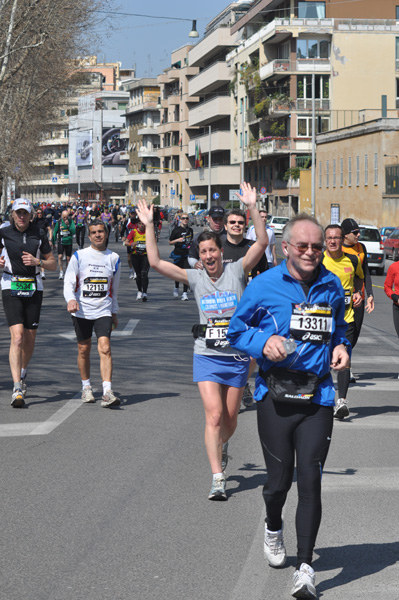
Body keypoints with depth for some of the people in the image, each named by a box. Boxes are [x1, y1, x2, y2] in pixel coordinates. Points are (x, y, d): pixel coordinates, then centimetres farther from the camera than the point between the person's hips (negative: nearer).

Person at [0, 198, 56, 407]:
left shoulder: (39, 233, 1)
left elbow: (53, 264, 6)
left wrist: (37, 261, -12)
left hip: (34, 288, 2)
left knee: (30, 339, 9)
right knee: (17, 337, -16)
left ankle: (22, 374, 38)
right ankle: (17, 389, -19)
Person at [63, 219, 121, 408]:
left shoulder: (114, 258, 7)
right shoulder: (79, 256, 0)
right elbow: (68, 282, -5)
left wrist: (114, 312, 19)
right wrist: (71, 299, -24)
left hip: (103, 311, 0)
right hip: (82, 310, 0)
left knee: (105, 348, -14)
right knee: (84, 349, 9)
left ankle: (107, 392, -20)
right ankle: (86, 387, 28)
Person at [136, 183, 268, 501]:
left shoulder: (237, 271, -3)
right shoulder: (195, 278, 0)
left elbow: (262, 242, -14)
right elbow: (156, 262, -4)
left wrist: (253, 208, -23)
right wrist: (149, 226, -9)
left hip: (238, 356, 0)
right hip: (207, 356, 0)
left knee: (230, 418, 12)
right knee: (214, 415, -12)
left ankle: (221, 446, 47)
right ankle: (218, 480, -12)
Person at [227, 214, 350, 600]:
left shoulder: (332, 287, 7)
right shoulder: (264, 286, -2)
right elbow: (237, 330, 5)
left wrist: (341, 348, 2)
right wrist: (263, 343, -13)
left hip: (317, 397, 1)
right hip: (275, 397, -1)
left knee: (310, 480, -6)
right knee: (279, 479, 6)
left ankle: (305, 568, 0)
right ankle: (273, 528, 42)